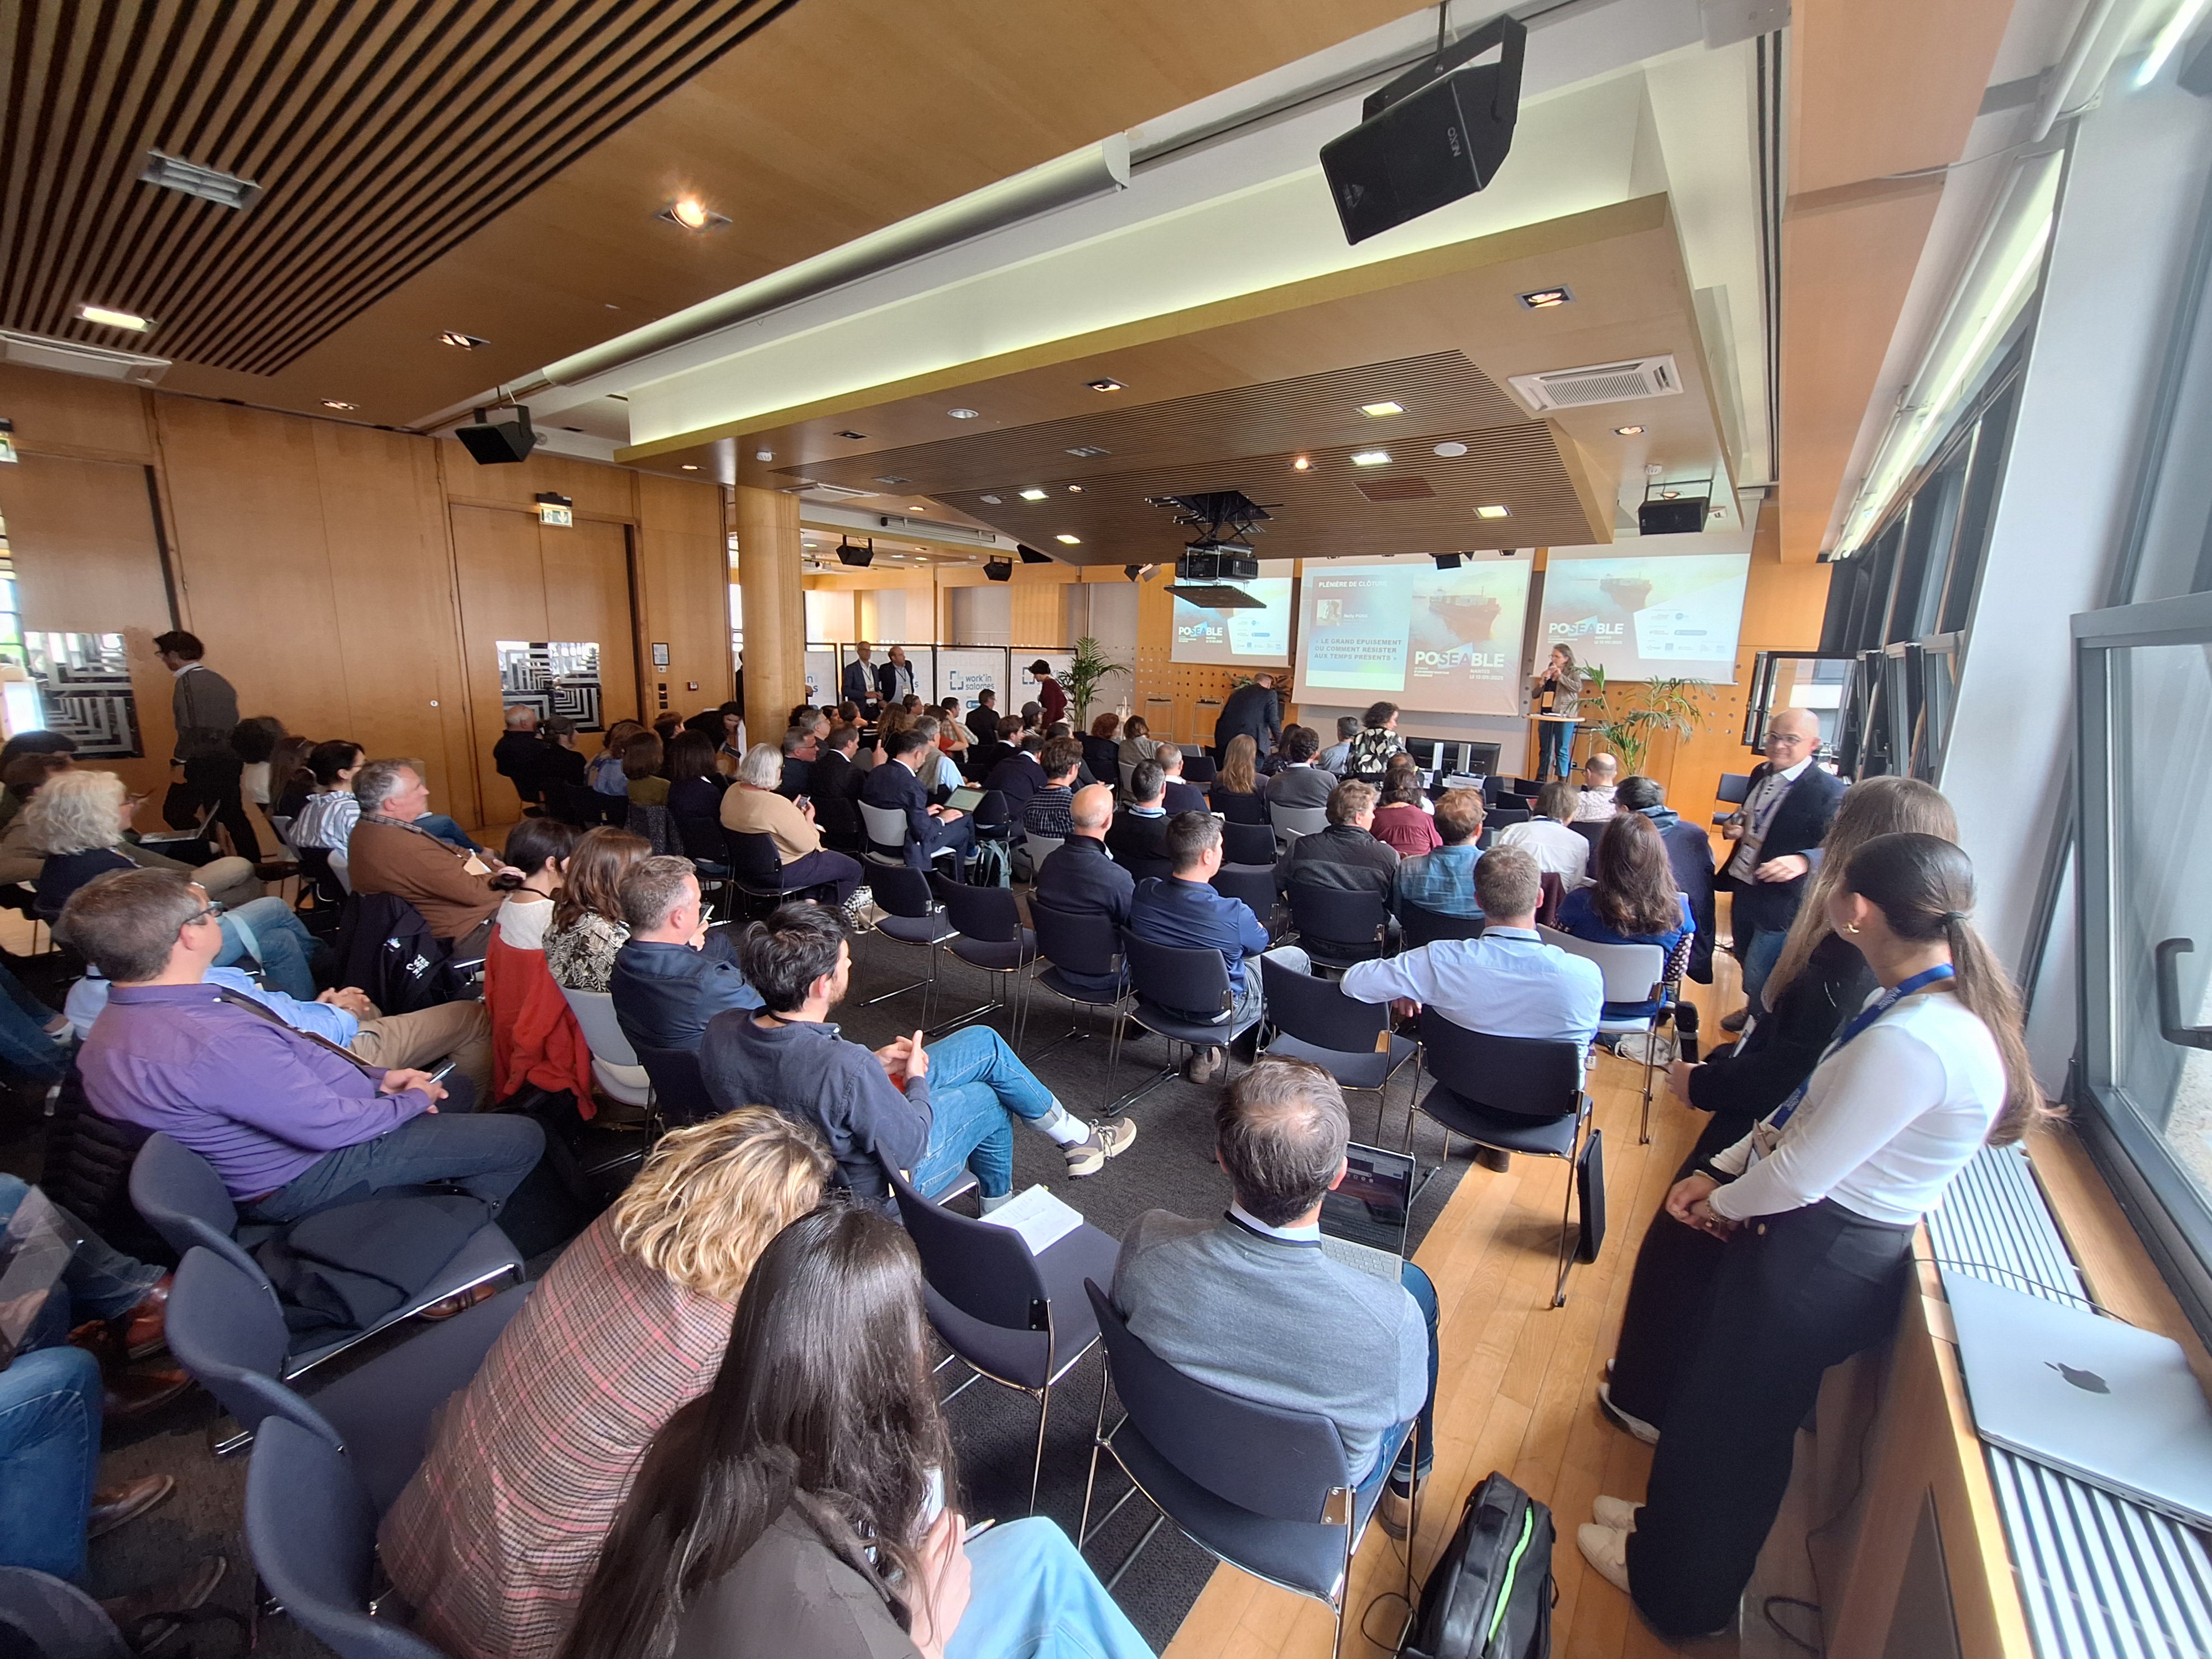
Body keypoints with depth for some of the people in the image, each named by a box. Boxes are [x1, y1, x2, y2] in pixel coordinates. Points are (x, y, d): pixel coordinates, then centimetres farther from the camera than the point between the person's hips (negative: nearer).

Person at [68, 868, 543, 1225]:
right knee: (522, 1137, -2)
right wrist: (411, 1101, -11)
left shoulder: (118, 1021, -4)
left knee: (459, 1090, 22)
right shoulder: (217, 1044, -38)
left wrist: (377, 1078, 1)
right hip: (304, 1177, -10)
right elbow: (333, 1126, -30)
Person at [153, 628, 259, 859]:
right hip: (231, 759, 8)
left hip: (205, 762, -7)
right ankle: (253, 864, 13)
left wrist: (180, 760, -10)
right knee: (233, 814, 12)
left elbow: (190, 728, -16)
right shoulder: (217, 679, 12)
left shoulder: (187, 682, -10)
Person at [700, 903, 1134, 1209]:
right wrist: (917, 1078, -8)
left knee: (983, 1040, 12)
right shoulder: (846, 1069, -41)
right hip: (872, 1192, -7)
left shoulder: (719, 1033, -18)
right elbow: (910, 1149, -25)